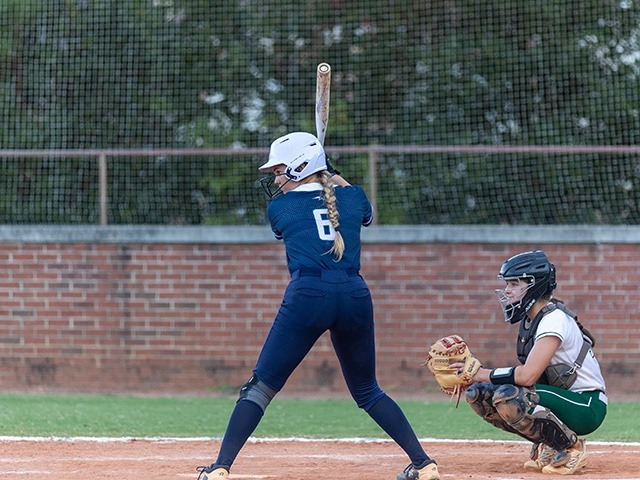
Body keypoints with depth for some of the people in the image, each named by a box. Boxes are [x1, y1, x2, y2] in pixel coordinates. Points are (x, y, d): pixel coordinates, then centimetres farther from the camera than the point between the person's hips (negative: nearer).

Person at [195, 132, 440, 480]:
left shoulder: (278, 207, 7)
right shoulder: (353, 197, 14)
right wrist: (335, 181, 45)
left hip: (307, 295, -3)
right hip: (356, 295, 3)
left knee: (261, 386, 2)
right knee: (367, 391, 20)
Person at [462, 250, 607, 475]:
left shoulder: (554, 319, -21)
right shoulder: (528, 319, 8)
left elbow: (527, 375, -30)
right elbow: (527, 373, 7)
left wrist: (483, 374, -20)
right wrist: (476, 378, -6)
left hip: (587, 407, -9)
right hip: (559, 397, 9)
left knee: (508, 396, -32)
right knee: (477, 393, -2)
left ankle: (571, 448, -11)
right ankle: (546, 447, 7)